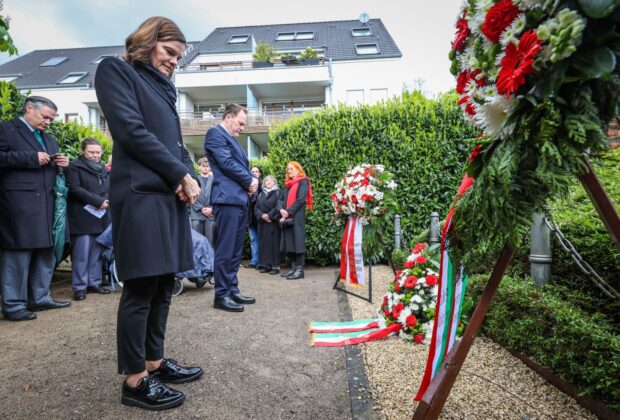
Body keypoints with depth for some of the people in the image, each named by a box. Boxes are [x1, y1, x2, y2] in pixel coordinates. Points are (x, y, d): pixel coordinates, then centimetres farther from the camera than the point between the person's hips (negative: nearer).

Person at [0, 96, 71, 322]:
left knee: (46, 251, 9)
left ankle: (40, 298, 19)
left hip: (45, 203, 8)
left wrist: (62, 164, 6)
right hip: (19, 203, -7)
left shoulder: (48, 138, 24)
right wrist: (32, 158, -16)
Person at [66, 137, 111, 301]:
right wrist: (97, 201, -15)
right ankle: (79, 287, 2)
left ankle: (94, 283, 16)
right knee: (82, 253, -5)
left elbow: (110, 190, 14)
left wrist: (104, 201, -8)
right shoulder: (75, 166, 0)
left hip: (101, 217, 5)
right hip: (82, 217, -5)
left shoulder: (104, 170, 19)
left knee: (97, 252, 7)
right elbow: (74, 188, -11)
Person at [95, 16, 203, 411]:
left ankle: (154, 361, 23)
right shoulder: (116, 70, 3)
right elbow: (131, 131, -11)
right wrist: (181, 175, -10)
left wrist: (188, 177, -1)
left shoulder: (162, 87, 25)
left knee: (163, 284, 10)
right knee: (142, 288, -5)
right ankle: (135, 379, 8)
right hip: (141, 194, -8)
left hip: (170, 195, 8)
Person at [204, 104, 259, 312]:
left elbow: (241, 165, 22)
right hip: (228, 198, -10)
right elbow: (227, 163, -15)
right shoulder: (215, 133, -5)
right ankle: (221, 295, 1)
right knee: (225, 249, -6)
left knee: (236, 250, 11)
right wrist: (249, 181, -5)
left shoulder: (232, 138, 24)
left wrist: (251, 181, 1)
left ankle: (232, 290, 19)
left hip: (240, 199, 10)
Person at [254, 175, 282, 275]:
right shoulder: (261, 194, 16)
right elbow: (256, 208, 9)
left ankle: (275, 266, -4)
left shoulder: (278, 192, 4)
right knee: (264, 243, 3)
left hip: (274, 222, -4)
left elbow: (279, 206, -8)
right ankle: (265, 265, 8)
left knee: (274, 243, -6)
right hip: (262, 223, 4)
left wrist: (269, 215, -15)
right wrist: (262, 215, -10)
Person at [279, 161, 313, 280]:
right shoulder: (288, 184, 23)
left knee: (297, 241, -9)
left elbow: (301, 199, -12)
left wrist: (288, 212, -16)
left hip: (297, 216, -7)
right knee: (289, 242, 6)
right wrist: (282, 210, -5)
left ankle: (300, 270, -8)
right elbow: (282, 199, 15)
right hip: (288, 217, 7)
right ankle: (294, 267, 12)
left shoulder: (303, 181, 1)